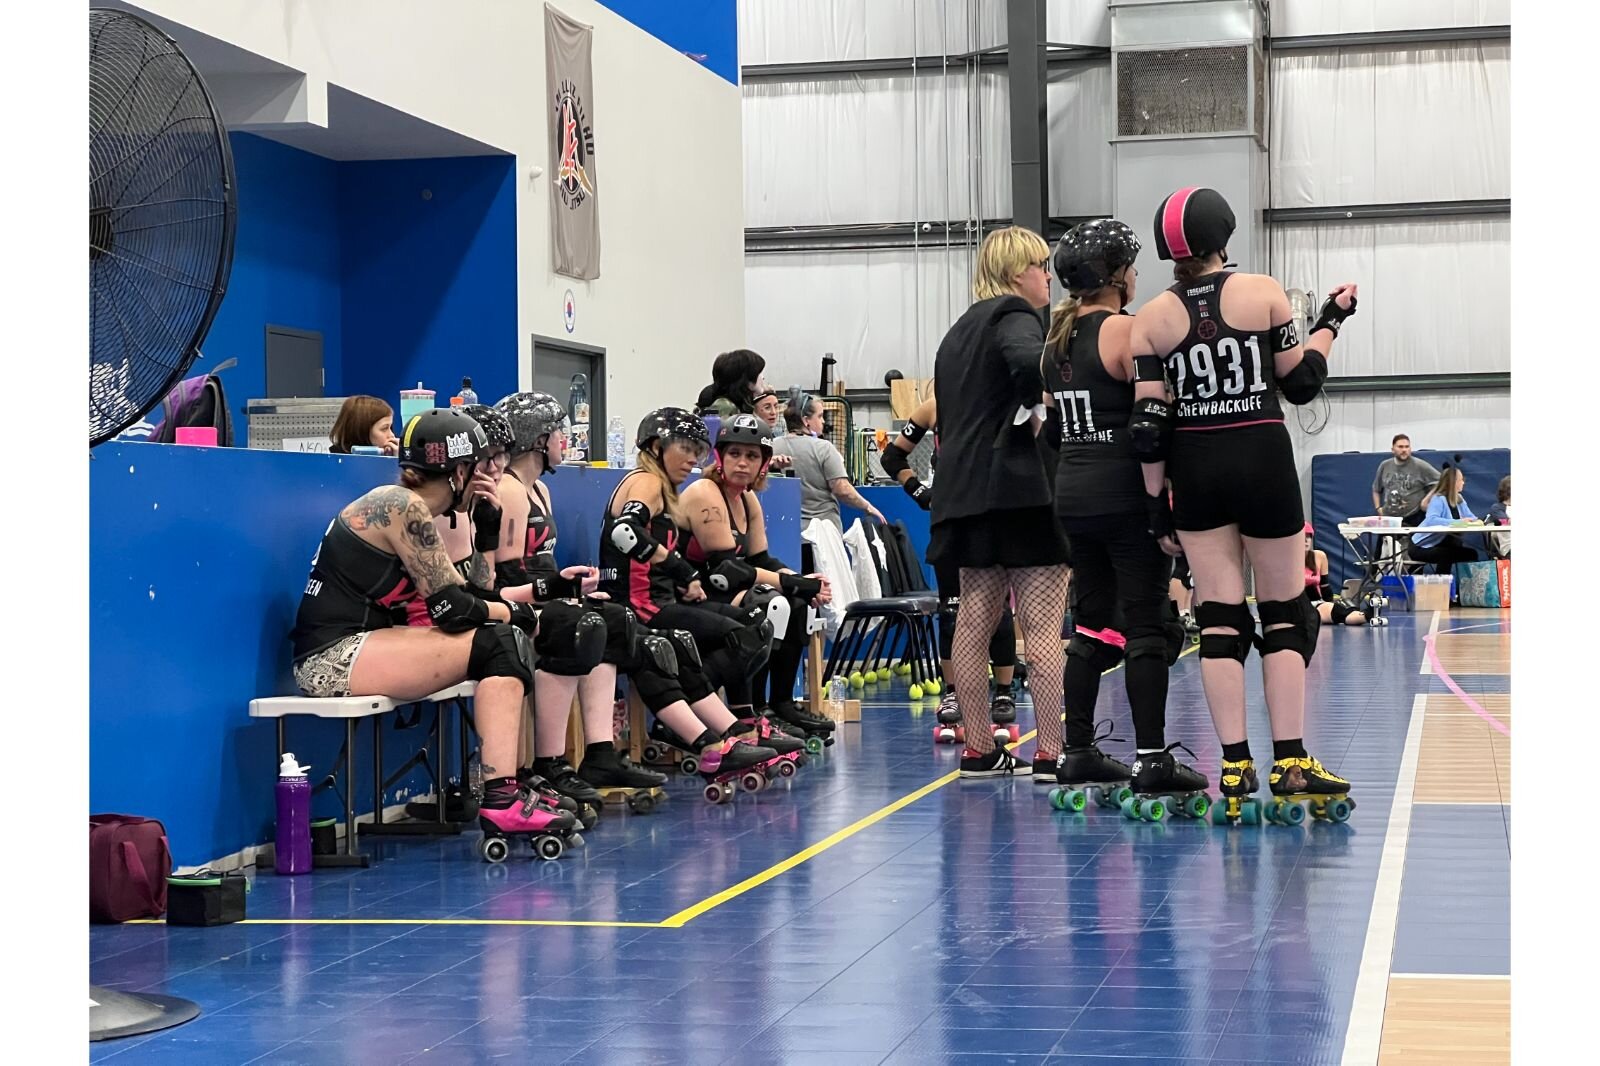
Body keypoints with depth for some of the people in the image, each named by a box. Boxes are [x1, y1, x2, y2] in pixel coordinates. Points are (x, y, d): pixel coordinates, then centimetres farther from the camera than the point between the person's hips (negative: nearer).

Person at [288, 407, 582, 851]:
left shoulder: (413, 508, 16)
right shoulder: (403, 507, -12)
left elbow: (464, 593, 18)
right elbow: (451, 607, -13)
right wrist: (515, 613, 3)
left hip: (354, 648, 10)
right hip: (333, 658, -10)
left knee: (508, 638, 12)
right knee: (498, 642, -15)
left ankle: (511, 783, 9)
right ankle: (501, 800, -17)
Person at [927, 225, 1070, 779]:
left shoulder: (958, 331, 22)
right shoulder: (1015, 316, -5)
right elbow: (1030, 362, -28)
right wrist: (1034, 415, -14)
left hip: (965, 493, 9)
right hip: (1018, 489, -9)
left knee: (973, 623, 8)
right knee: (1043, 625, -7)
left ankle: (978, 749, 13)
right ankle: (1050, 754, -9)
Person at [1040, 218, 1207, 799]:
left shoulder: (1056, 335, 13)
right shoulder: (1124, 330, -10)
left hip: (1073, 493, 8)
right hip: (1126, 493, -8)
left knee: (1092, 623, 13)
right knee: (1147, 626, -4)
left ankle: (1077, 752, 15)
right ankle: (1152, 760, -6)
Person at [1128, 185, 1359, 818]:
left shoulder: (1152, 318, 0)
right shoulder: (1264, 293, -4)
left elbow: (1148, 425, -3)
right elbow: (1301, 385, 1)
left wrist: (1155, 499, 4)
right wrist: (1331, 321, 15)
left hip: (1195, 473, 2)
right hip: (1264, 463, -2)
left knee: (1219, 619, 4)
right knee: (1284, 613, 6)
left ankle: (1235, 766, 1)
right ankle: (1290, 762, 4)